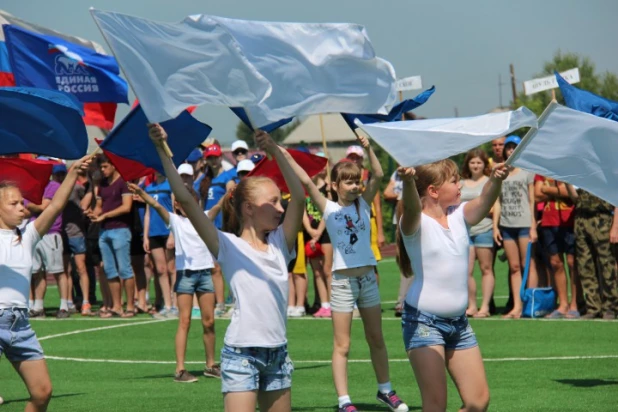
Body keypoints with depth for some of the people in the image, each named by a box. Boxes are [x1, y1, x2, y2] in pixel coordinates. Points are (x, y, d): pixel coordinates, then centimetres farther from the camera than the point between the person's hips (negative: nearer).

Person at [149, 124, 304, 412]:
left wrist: (275, 151, -13)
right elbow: (185, 200, -12)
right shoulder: (228, 246, -4)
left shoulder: (279, 245, 8)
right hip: (241, 354, -6)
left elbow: (298, 197, -6)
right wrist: (163, 151, -16)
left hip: (277, 355, 6)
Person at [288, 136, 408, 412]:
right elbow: (306, 182, -12)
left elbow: (378, 175, -10)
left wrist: (368, 149, -21)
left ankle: (385, 390, 28)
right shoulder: (329, 209, -3)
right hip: (342, 280, -3)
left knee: (376, 339, 14)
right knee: (342, 346, -1)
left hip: (368, 277, 3)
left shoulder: (363, 204, 3)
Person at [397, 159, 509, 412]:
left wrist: (496, 180, -36)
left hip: (459, 322, 6)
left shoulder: (459, 216, 6)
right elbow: (411, 207, -31)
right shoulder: (417, 223, -9)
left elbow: (484, 202, -13)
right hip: (423, 321, -6)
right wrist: (408, 182, -54)